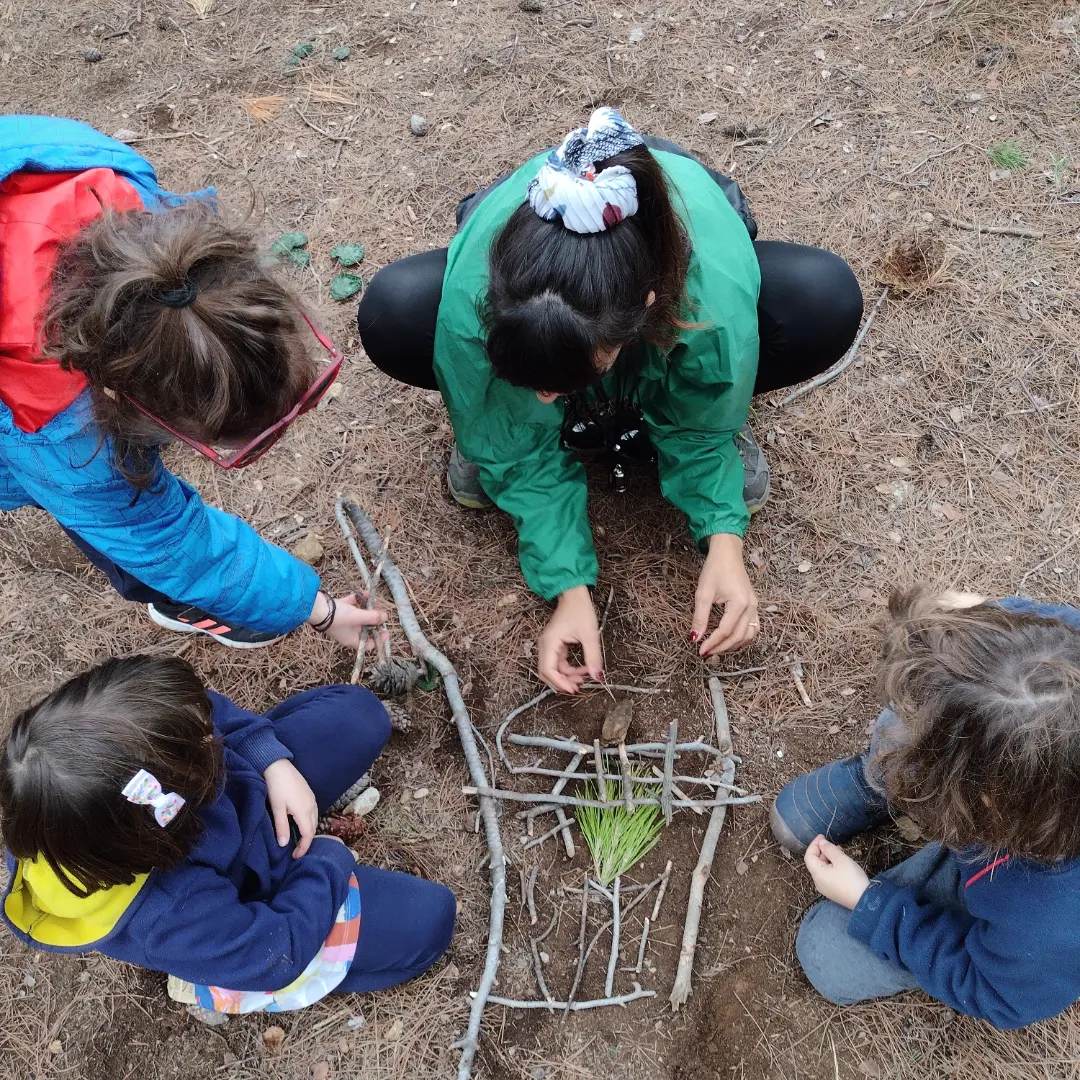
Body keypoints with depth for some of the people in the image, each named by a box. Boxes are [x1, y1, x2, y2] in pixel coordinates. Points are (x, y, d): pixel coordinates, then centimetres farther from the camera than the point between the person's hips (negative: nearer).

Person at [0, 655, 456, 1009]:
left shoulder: (112, 756, -33)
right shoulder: (168, 913, -46)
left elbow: (208, 710, -10)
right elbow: (279, 951, -26)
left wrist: (273, 760, -21)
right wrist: (328, 861, -13)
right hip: (237, 914, -5)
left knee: (358, 714, 3)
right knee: (428, 917, -5)